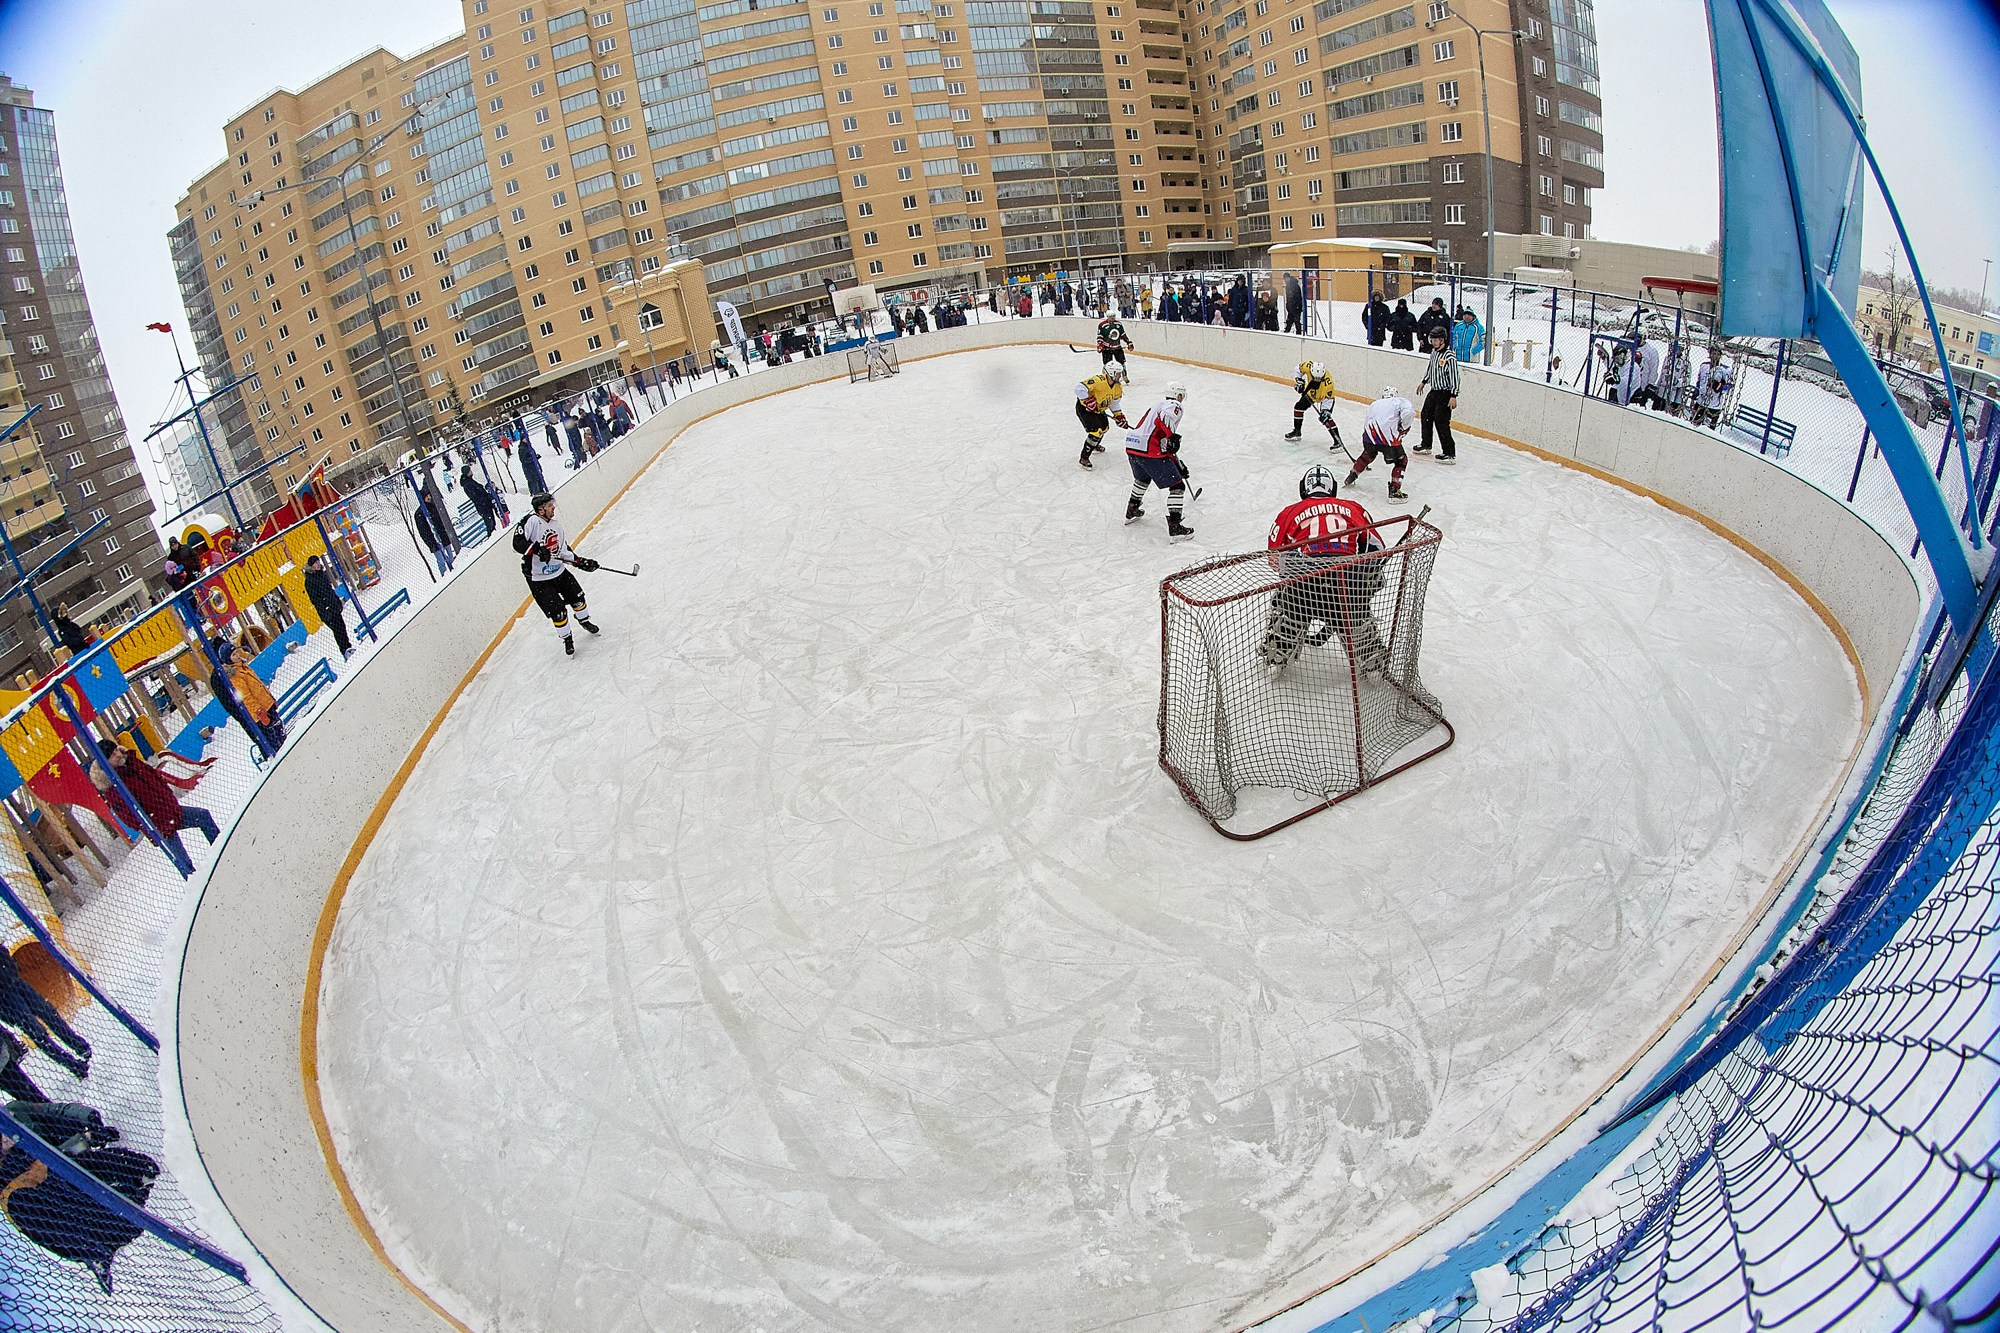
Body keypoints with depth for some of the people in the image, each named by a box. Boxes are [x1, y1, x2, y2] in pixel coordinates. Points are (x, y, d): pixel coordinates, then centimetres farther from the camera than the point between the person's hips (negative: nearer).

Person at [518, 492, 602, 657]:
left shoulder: (556, 526, 3)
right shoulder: (531, 521, -20)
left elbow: (564, 550, 10)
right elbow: (518, 543, -27)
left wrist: (581, 562, 2)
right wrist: (536, 549, -40)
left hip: (560, 572, 7)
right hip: (539, 579, -7)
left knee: (577, 597, 15)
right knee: (557, 611, -4)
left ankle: (584, 621, 45)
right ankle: (567, 638, 19)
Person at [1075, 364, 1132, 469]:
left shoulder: (1118, 387, -4)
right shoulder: (1098, 381, -32)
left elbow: (1114, 403, 10)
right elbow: (1080, 389, -37)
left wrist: (1119, 417, 2)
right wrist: (1088, 401, -37)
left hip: (1099, 409, 9)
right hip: (1084, 408, -9)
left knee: (1104, 427, 24)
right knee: (1096, 431, -20)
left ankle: (1095, 445, 55)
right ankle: (1084, 457, -12)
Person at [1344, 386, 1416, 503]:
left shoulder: (1374, 404, 31)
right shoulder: (1400, 401, 14)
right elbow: (1409, 412, -8)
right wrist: (1404, 427, 8)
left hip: (1369, 436, 5)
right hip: (1388, 437, -5)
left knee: (1368, 455, 35)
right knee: (1401, 461, 13)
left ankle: (1350, 478, 45)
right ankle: (1394, 491, 6)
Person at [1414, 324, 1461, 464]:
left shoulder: (1450, 357, -22)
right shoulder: (1434, 351, 4)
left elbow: (1454, 377, -23)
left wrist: (1454, 396, -26)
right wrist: (1424, 382, 30)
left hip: (1445, 394, -9)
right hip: (1434, 391, 9)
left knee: (1441, 422, -13)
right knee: (1426, 415, 21)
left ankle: (1450, 453, -9)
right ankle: (1426, 445, 39)